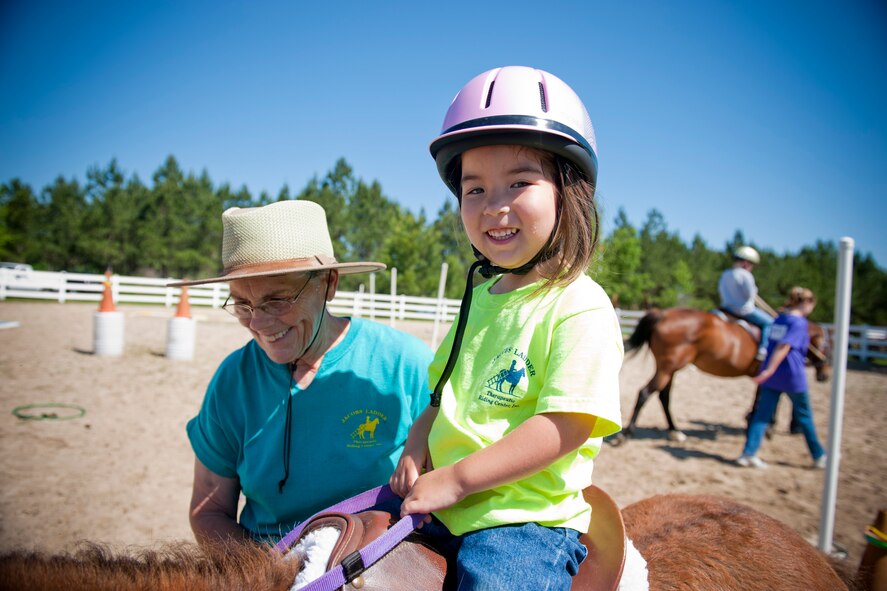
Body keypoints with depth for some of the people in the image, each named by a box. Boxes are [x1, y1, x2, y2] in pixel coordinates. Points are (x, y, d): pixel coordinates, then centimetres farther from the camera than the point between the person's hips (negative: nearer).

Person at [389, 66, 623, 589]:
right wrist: (416, 449, 0)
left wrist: (454, 479, -21)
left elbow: (566, 426, -22)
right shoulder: (482, 295, 10)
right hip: (440, 506, 7)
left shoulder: (580, 307, -15)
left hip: (529, 522, -7)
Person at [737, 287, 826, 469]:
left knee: (762, 414, 3)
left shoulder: (778, 319, 10)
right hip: (793, 376, -6)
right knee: (804, 416, 11)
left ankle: (748, 454, -3)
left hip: (771, 377, 6)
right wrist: (769, 370, -29)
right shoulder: (799, 322, -12)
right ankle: (819, 456, 28)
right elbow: (784, 346, -23)